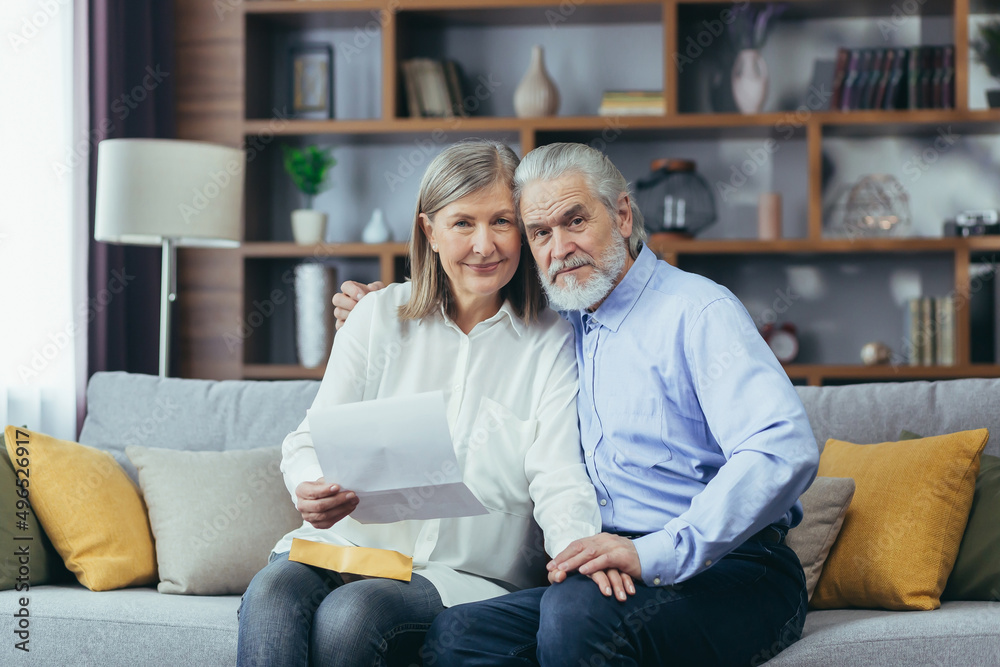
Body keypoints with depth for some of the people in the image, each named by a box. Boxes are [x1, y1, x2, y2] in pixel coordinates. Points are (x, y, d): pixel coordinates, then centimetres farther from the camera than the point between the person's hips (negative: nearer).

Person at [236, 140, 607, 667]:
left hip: (469, 574, -2)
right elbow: (311, 439, 6)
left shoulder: (552, 342, 4)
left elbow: (559, 479, -7)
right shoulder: (380, 317, 10)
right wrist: (313, 487, -20)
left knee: (350, 613, -33)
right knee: (271, 596, -31)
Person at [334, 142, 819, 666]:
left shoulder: (697, 312, -5)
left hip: (730, 570, -6)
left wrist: (659, 553, -29)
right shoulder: (563, 327, 18)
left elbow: (785, 451, -20)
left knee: (577, 610, -36)